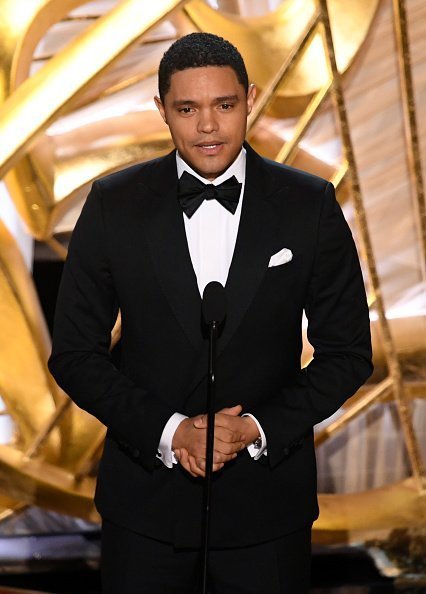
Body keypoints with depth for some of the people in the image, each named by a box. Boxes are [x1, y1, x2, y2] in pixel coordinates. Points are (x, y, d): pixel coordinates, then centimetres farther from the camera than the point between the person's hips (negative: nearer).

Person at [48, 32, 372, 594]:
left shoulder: (310, 205, -3)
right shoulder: (113, 204, -2)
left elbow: (348, 352, 1)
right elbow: (75, 352, 0)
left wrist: (260, 427, -12)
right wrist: (167, 430, -13)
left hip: (267, 504, 0)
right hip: (145, 501, 0)